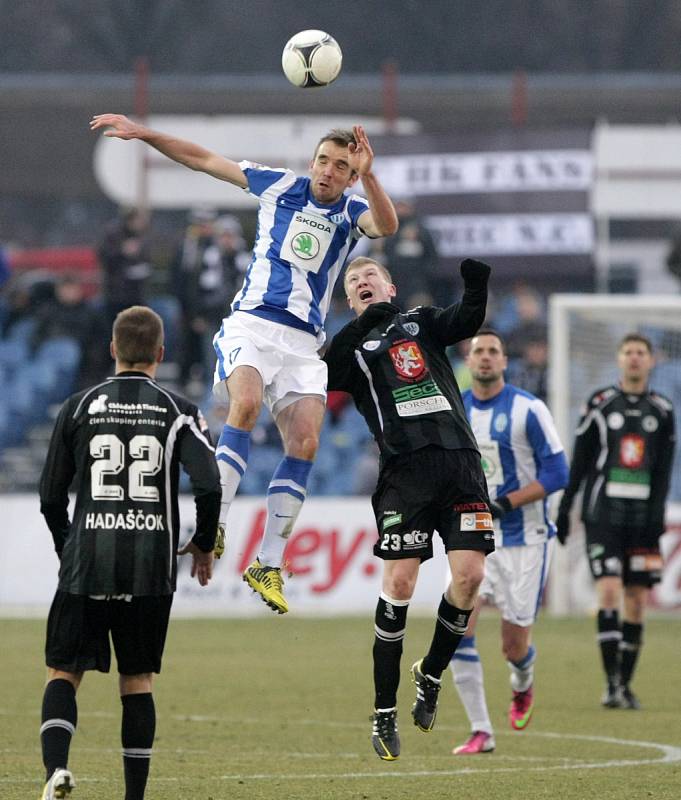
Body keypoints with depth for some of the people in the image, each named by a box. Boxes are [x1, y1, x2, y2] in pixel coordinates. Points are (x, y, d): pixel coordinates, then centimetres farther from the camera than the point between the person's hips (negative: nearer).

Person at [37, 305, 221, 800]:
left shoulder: (80, 407, 5)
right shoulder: (178, 412, 2)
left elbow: (51, 496, 7)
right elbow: (209, 485, -9)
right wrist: (204, 545, 8)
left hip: (86, 561, 0)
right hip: (152, 567, 1)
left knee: (64, 670, 4)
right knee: (137, 678, 11)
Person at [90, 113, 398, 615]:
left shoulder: (353, 213, 6)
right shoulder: (280, 186, 7)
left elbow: (386, 225, -18)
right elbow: (204, 160, 13)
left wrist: (368, 175, -34)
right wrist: (142, 133, 7)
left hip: (304, 342, 2)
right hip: (251, 323, -2)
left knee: (305, 444, -12)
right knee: (246, 403, -31)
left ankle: (269, 564, -6)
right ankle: (213, 526, -32)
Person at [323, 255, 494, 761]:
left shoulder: (422, 323, 20)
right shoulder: (352, 346, 16)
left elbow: (468, 319, -1)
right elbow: (320, 375, -6)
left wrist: (478, 283, -22)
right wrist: (361, 326, -18)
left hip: (460, 459, 2)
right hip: (405, 468, -2)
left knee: (470, 576, -9)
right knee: (400, 581, -10)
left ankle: (431, 675, 16)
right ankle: (384, 712, -2)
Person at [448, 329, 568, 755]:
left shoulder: (529, 409, -10)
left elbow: (557, 472, -11)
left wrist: (505, 504, -20)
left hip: (524, 539, -3)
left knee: (514, 647, -1)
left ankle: (523, 687, 38)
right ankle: (481, 732, -10)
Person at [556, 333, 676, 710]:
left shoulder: (662, 410, 10)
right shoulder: (600, 403, 4)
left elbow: (663, 470, 7)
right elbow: (579, 460, 5)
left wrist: (656, 513, -5)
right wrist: (564, 508, 2)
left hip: (642, 517, 3)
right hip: (604, 512, -3)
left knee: (636, 601, 2)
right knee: (609, 591, -15)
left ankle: (625, 685, 10)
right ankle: (612, 683, -15)